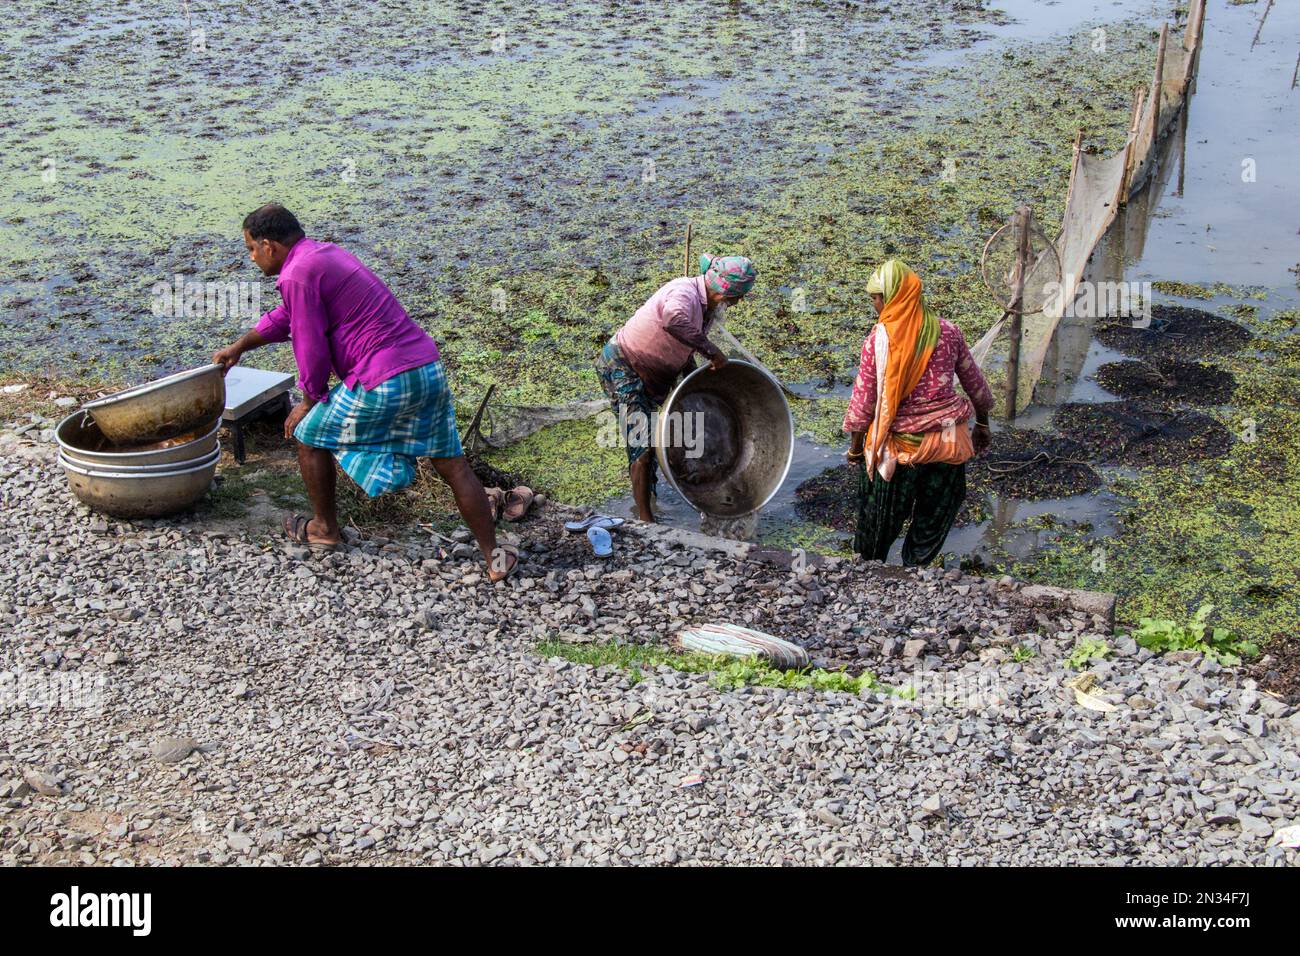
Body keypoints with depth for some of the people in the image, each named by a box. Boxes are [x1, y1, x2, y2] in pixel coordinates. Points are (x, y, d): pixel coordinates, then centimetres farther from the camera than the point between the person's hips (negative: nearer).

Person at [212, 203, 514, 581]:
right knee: (452, 464, 11)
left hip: (382, 382, -8)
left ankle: (325, 530, 31)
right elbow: (285, 316, 37)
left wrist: (310, 402, 10)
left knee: (309, 436, 16)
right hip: (429, 368, 9)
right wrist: (239, 347, 48)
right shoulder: (324, 253, 22)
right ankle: (494, 557, 11)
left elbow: (311, 348, -7)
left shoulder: (298, 274, -9)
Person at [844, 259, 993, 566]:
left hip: (898, 445, -2)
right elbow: (975, 384, 7)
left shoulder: (878, 338, -13)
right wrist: (982, 425, 21)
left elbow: (863, 398, -10)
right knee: (934, 517, 19)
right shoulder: (948, 332, -3)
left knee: (880, 514, 18)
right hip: (948, 442, 2)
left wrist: (855, 446, 2)